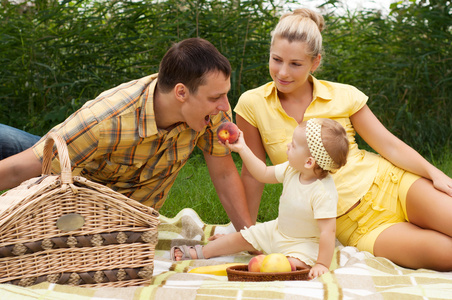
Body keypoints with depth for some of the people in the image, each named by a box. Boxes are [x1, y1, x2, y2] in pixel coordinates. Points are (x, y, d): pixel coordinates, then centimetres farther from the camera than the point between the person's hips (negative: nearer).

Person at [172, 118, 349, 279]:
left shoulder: (324, 193, -36)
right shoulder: (291, 170, -11)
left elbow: (328, 231, -36)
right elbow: (263, 174, 5)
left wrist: (322, 265, -37)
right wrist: (242, 149, 1)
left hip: (305, 243, -7)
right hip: (278, 231, 7)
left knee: (293, 265, -39)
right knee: (242, 238, 16)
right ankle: (199, 253, 29)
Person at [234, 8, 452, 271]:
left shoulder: (344, 96, -2)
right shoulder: (252, 105, -4)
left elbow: (390, 145, -1)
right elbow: (253, 174, 3)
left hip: (389, 185, 2)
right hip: (355, 226, -2)